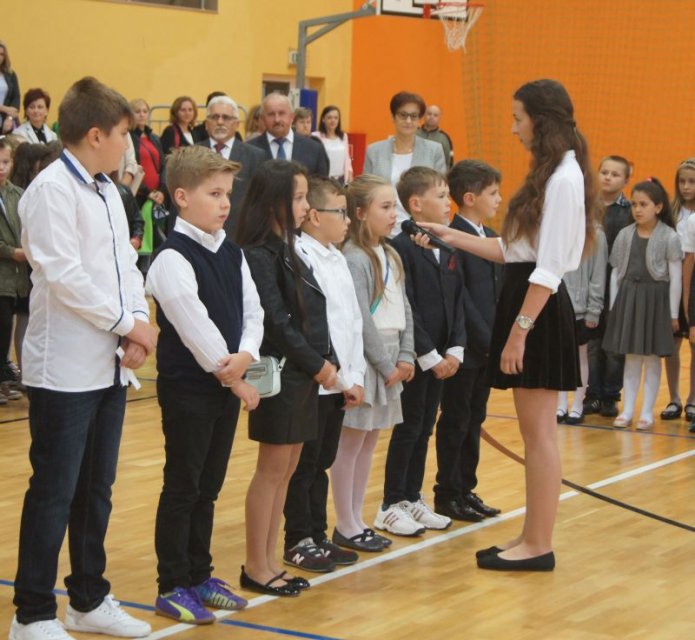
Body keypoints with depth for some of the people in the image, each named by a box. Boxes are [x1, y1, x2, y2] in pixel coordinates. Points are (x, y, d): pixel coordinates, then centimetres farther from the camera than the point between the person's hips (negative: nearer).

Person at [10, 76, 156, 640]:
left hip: (109, 366, 8)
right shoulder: (51, 190, -13)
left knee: (96, 489, 14)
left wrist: (138, 323, -4)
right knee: (54, 493, -3)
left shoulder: (107, 191, 14)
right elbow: (65, 276, -20)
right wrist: (129, 324, -14)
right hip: (65, 370, -8)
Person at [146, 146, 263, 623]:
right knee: (182, 488, 1)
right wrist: (231, 375, -11)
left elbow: (252, 312, 5)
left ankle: (199, 575, 26)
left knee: (209, 486, 15)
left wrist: (245, 357, -14)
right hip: (188, 387, -7)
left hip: (229, 385, 7)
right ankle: (172, 586, 10)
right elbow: (195, 327, -18)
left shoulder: (232, 254, 9)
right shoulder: (173, 258, -15)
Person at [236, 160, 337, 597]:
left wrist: (327, 361, 4)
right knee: (272, 469, -2)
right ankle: (256, 567, 6)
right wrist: (317, 364, -12)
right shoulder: (259, 256, -14)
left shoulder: (288, 251, 14)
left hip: (305, 375, 9)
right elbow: (277, 322, -17)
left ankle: (269, 562, 17)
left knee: (287, 469, 11)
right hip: (281, 373, -9)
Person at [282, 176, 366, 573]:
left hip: (340, 384, 8)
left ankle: (318, 536, 23)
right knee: (304, 465, 2)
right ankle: (298, 542, 11)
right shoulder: (301, 258, -14)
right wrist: (341, 377, -12)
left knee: (322, 463, 15)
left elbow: (354, 321, 14)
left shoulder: (338, 259, 13)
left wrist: (356, 377, 6)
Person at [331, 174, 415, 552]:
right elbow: (361, 320, -17)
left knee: (368, 443, 13)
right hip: (363, 361, -8)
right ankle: (346, 527, 8)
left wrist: (405, 357, 1)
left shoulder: (390, 255, 12)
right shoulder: (354, 259, -14)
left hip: (388, 359, 8)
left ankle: (356, 521, 21)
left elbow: (403, 310, 12)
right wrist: (387, 365, -13)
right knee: (350, 444, 0)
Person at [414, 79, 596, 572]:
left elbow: (549, 268, -20)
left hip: (540, 312, -10)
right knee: (535, 433, 12)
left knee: (540, 434, -3)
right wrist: (454, 237, 18)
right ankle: (531, 539, 18)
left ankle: (539, 546, 3)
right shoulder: (550, 174, 14)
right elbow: (515, 251, 15)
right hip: (525, 304, 10)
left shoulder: (563, 179, -15)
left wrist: (520, 330, -21)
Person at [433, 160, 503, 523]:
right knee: (455, 422, 2)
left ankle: (466, 489, 22)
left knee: (474, 420, 14)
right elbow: (459, 298, -19)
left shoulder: (491, 238, 13)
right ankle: (448, 496, 11)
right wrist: (486, 340, -18)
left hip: (488, 347, 8)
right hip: (465, 347, -8)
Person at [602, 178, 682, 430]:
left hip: (655, 298, -3)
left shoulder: (669, 237, -7)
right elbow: (617, 271, 9)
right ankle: (627, 410, 13)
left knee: (651, 357, 4)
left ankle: (647, 412, 11)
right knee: (631, 357, 8)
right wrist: (614, 304, 6)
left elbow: (675, 277, -5)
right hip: (628, 296, 3)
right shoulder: (625, 235, 4)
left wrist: (673, 313, -6)